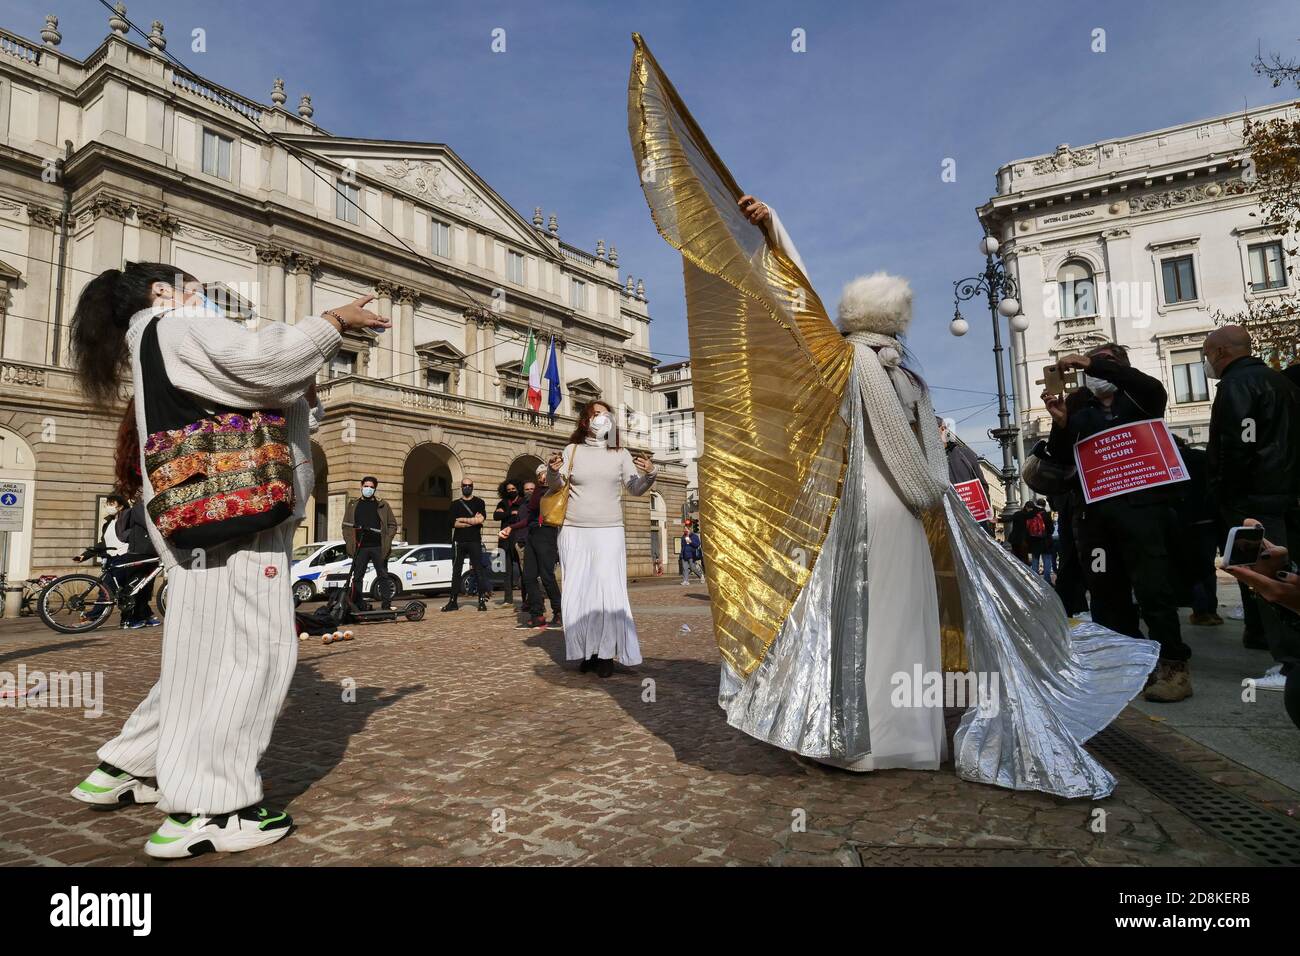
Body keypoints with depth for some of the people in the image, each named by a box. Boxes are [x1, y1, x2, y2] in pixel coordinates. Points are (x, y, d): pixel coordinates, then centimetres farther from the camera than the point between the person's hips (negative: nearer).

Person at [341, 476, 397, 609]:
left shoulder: (383, 505, 9)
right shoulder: (353, 505, 12)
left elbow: (392, 525, 9)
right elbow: (346, 526, 11)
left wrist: (387, 540, -4)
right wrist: (349, 542, -2)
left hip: (379, 548, -1)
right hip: (360, 548, 1)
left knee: (383, 577, 3)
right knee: (357, 577, 2)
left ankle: (387, 606, 7)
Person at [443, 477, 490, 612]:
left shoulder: (479, 502, 8)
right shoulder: (455, 504, 13)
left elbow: (481, 519, -9)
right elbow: (453, 523, -1)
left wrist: (462, 519, -6)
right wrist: (472, 521, -8)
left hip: (475, 541, -2)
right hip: (458, 541, 2)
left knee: (478, 570, -5)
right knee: (456, 572, 4)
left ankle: (482, 601, -5)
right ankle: (453, 601, 8)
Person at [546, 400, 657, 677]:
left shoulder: (620, 454, 8)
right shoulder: (572, 450, 6)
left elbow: (636, 489, 5)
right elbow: (557, 484, 0)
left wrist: (649, 474, -16)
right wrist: (553, 471, -22)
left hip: (609, 532, 0)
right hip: (574, 532, 0)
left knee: (608, 591, -8)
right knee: (578, 592, 0)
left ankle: (607, 653, -1)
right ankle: (586, 652, 9)